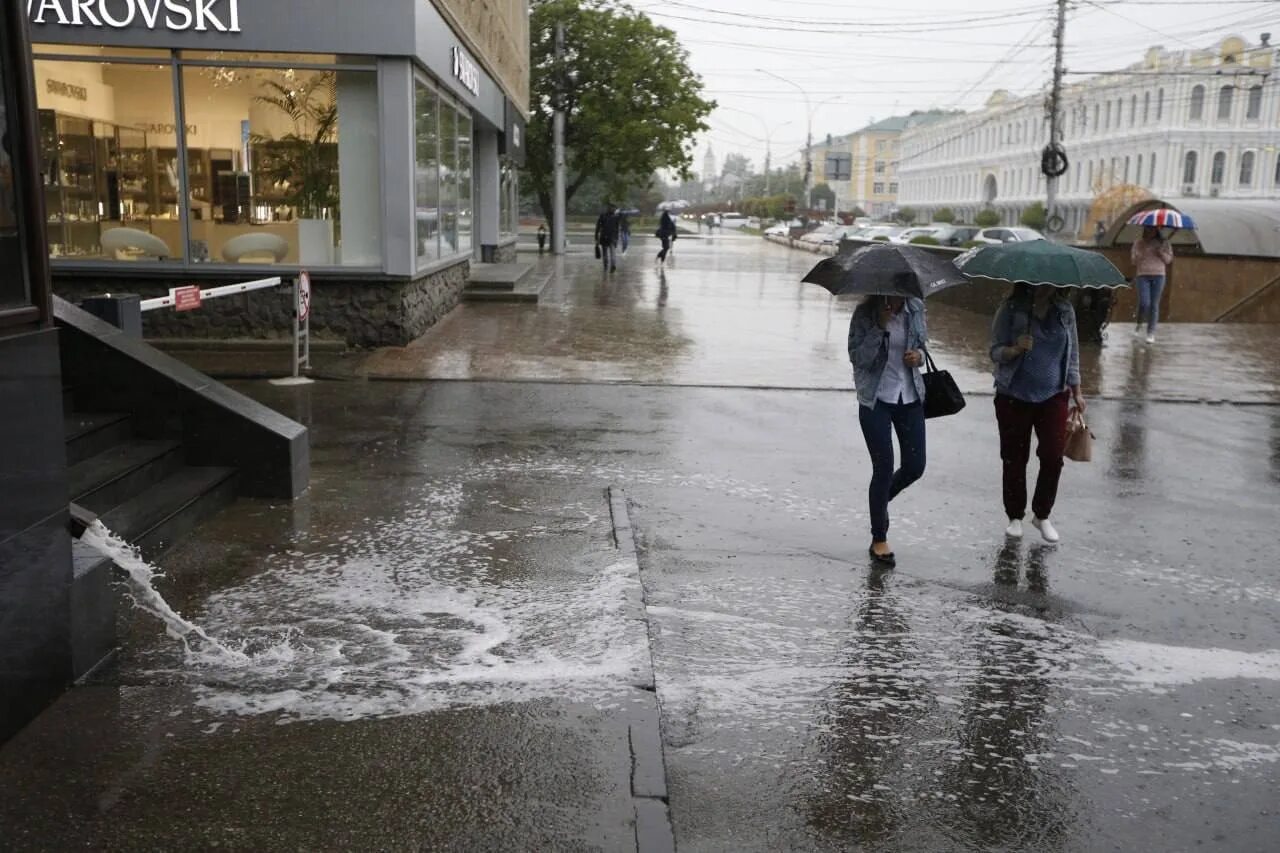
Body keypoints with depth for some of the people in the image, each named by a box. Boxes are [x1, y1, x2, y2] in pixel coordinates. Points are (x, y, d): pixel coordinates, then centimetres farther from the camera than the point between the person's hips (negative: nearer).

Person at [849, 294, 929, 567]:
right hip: (876, 399, -4)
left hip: (911, 397, 4)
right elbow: (858, 358, -16)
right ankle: (879, 540, 14)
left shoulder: (916, 309, 0)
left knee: (915, 466, 4)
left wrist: (919, 355, -7)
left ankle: (881, 500, 37)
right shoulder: (865, 314, -10)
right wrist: (880, 326, -25)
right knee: (883, 468, -3)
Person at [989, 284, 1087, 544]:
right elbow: (995, 351, -6)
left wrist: (1076, 392, 12)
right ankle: (1015, 517, 22)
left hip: (1053, 396, 2)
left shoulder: (1065, 310, 2)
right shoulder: (1010, 309, -7)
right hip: (1014, 397, -2)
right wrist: (1015, 350, -27)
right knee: (1014, 459, 6)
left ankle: (1042, 515, 18)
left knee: (1053, 457, -2)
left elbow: (1072, 353, 10)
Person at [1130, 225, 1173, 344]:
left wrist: (1161, 253, -11)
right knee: (1144, 303, -12)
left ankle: (1151, 333, 6)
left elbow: (1169, 259, 6)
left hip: (1158, 276, 1)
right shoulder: (1138, 243, 7)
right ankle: (1139, 323, 19)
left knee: (1154, 305, 1)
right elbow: (1134, 260, 3)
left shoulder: (1163, 243, 8)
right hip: (1142, 275, -1)